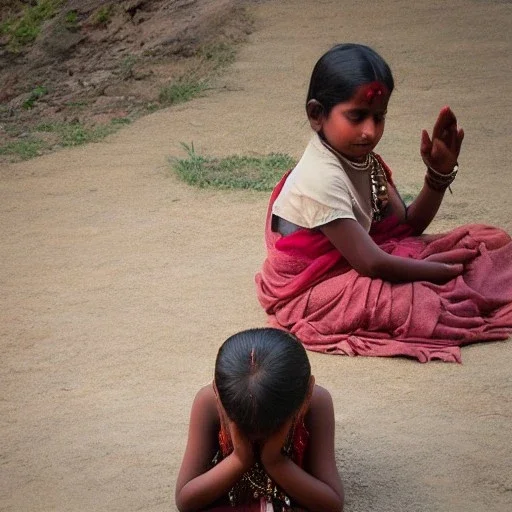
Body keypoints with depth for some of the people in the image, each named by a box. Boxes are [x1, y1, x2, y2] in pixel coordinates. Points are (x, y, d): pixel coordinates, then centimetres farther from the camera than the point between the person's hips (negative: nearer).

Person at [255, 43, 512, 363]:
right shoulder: (323, 179, -28)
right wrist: (442, 271, -18)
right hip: (310, 292, -9)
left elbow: (408, 226, 5)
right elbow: (372, 264, -28)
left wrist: (440, 173, -9)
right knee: (424, 305, -30)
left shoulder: (362, 158, -1)